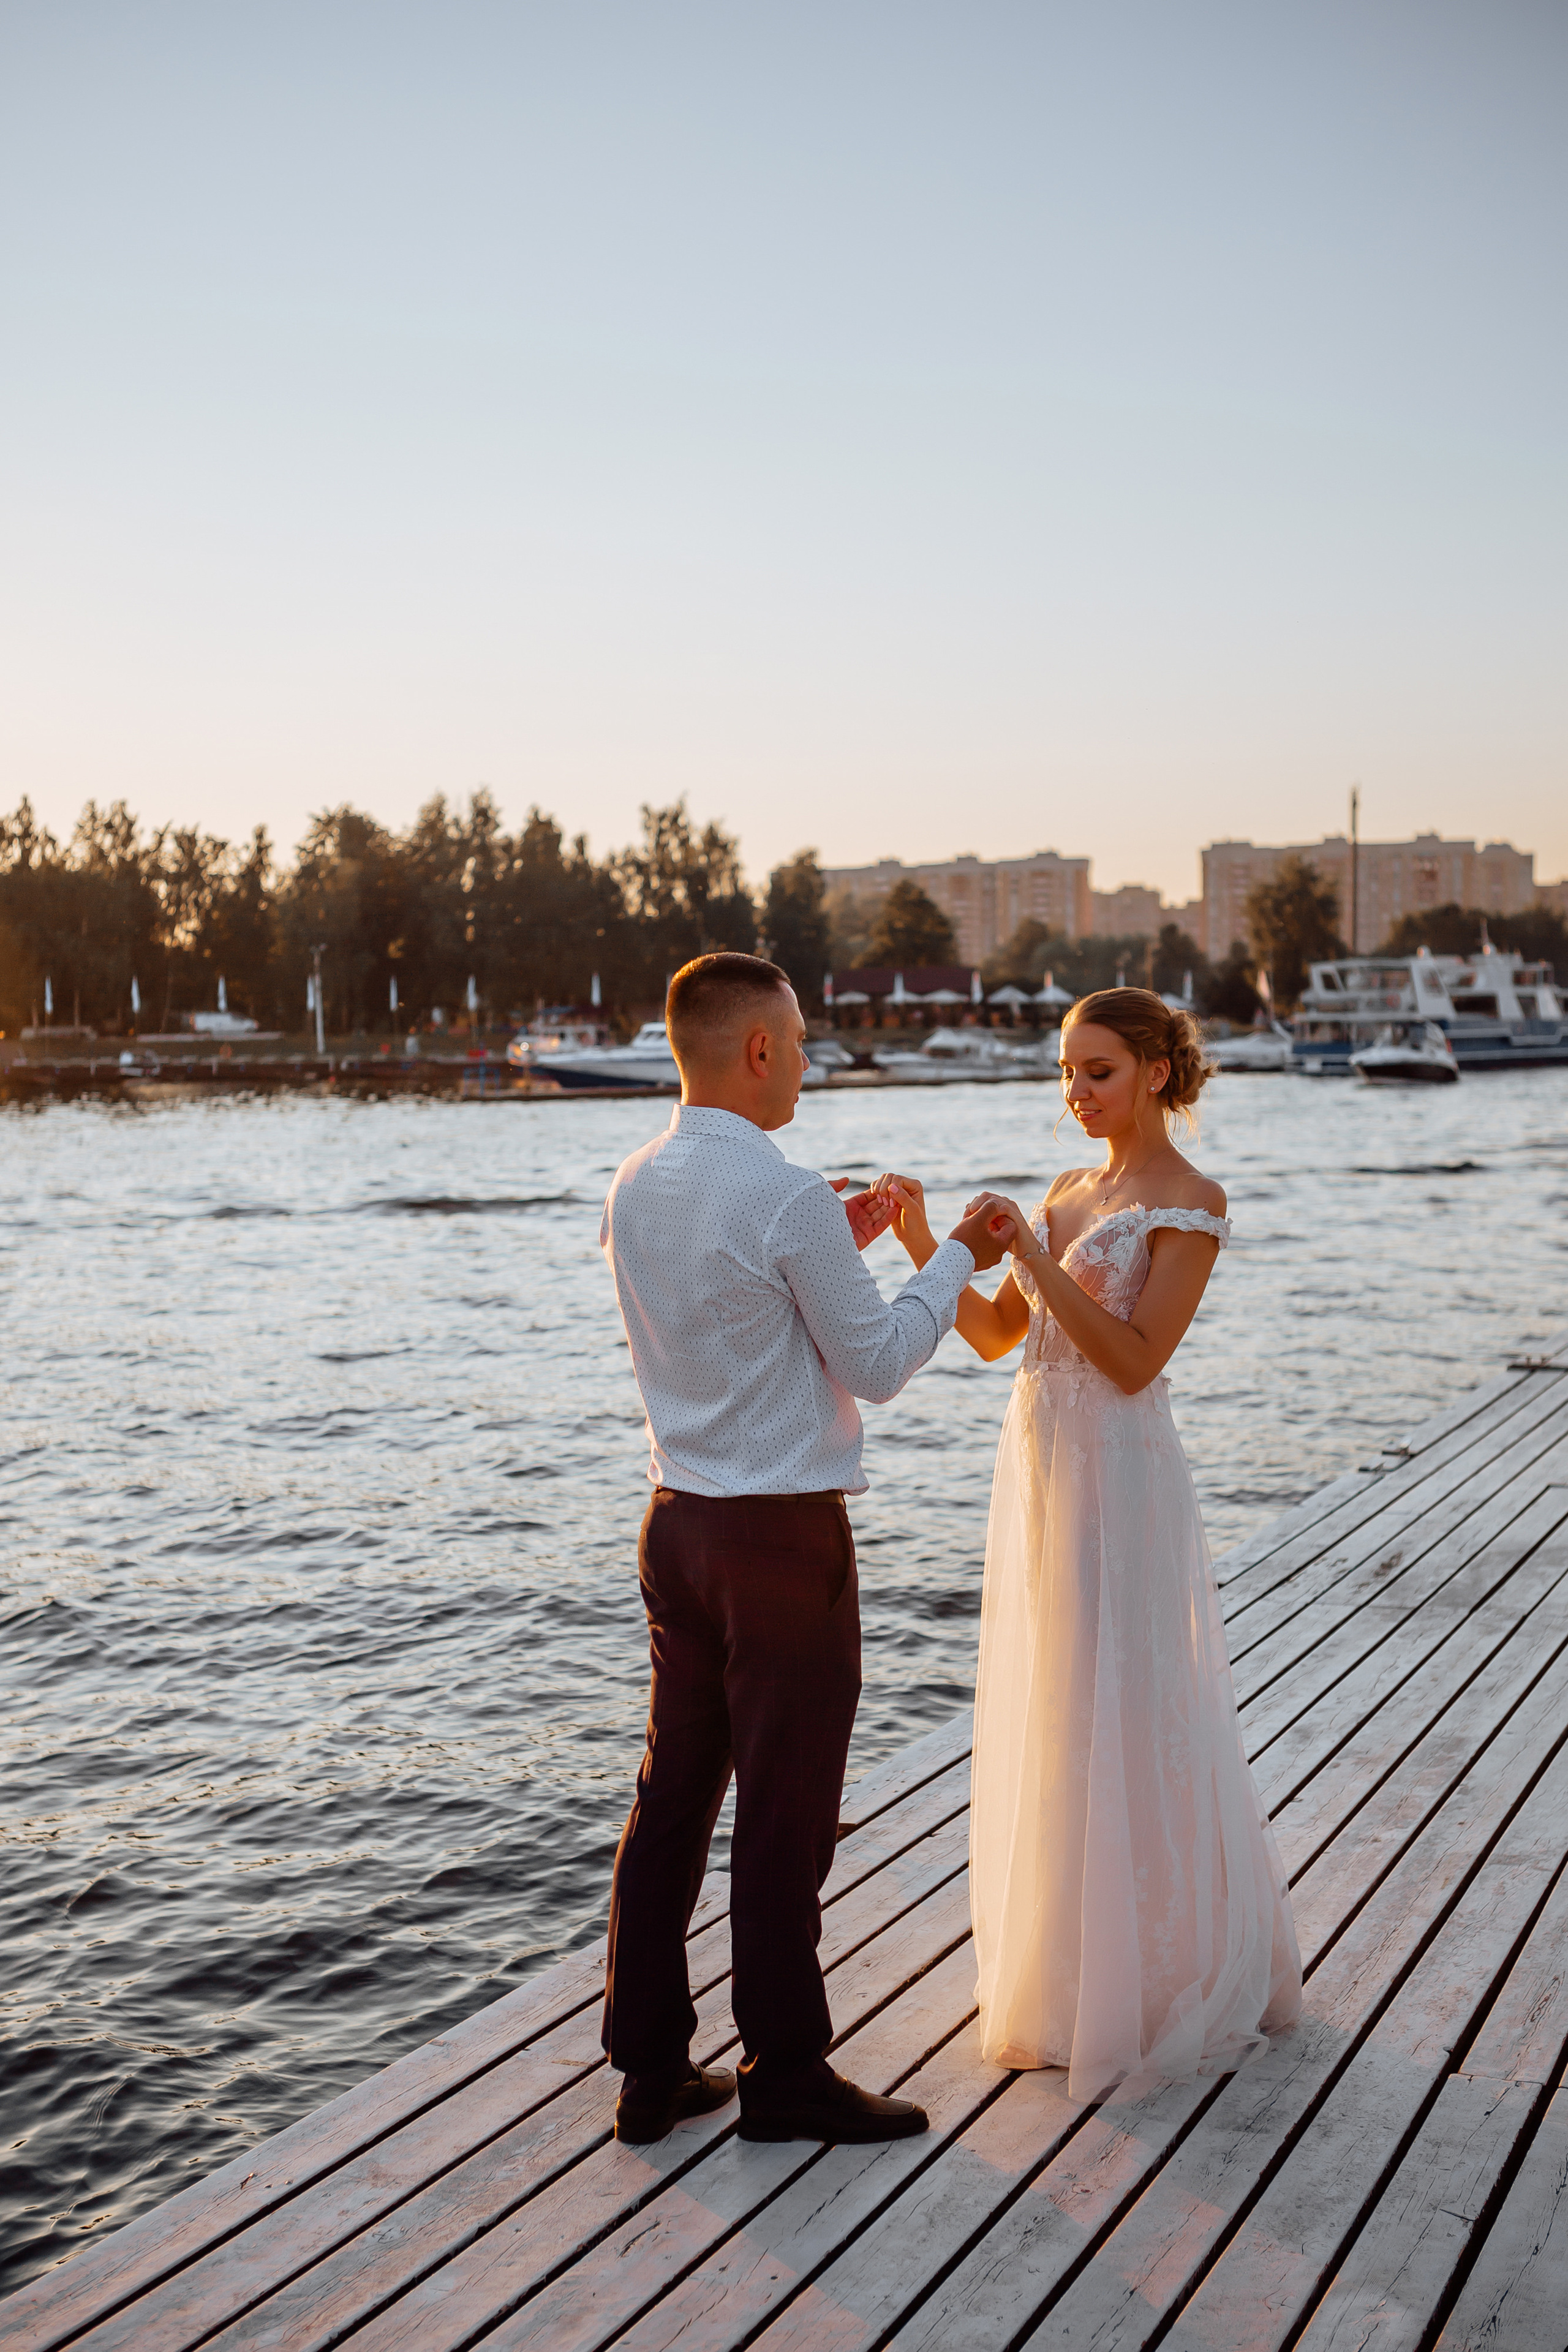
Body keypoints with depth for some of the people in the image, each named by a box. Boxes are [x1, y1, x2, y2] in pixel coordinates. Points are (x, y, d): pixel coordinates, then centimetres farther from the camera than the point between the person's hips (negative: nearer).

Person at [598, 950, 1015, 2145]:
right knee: (785, 1814, 5)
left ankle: (652, 2066, 24)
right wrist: (956, 1256, 1)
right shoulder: (788, 1198, -19)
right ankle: (786, 2072, 19)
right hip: (784, 1534, -8)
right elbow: (876, 1365, -10)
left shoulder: (635, 1187, 5)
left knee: (673, 1795, 14)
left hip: (680, 1520, 8)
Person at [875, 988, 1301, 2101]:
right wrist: (923, 1244, -3)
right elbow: (998, 1334, 10)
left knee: (1123, 1729, 0)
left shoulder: (1190, 1202, -10)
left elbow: (1135, 1360, -18)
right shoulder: (1071, 1190, 13)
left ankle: (1156, 1981, 17)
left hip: (1119, 1477, -8)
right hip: (1038, 1467, 8)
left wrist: (1031, 1254, -22)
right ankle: (1068, 1968, 30)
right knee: (1048, 1726, 14)